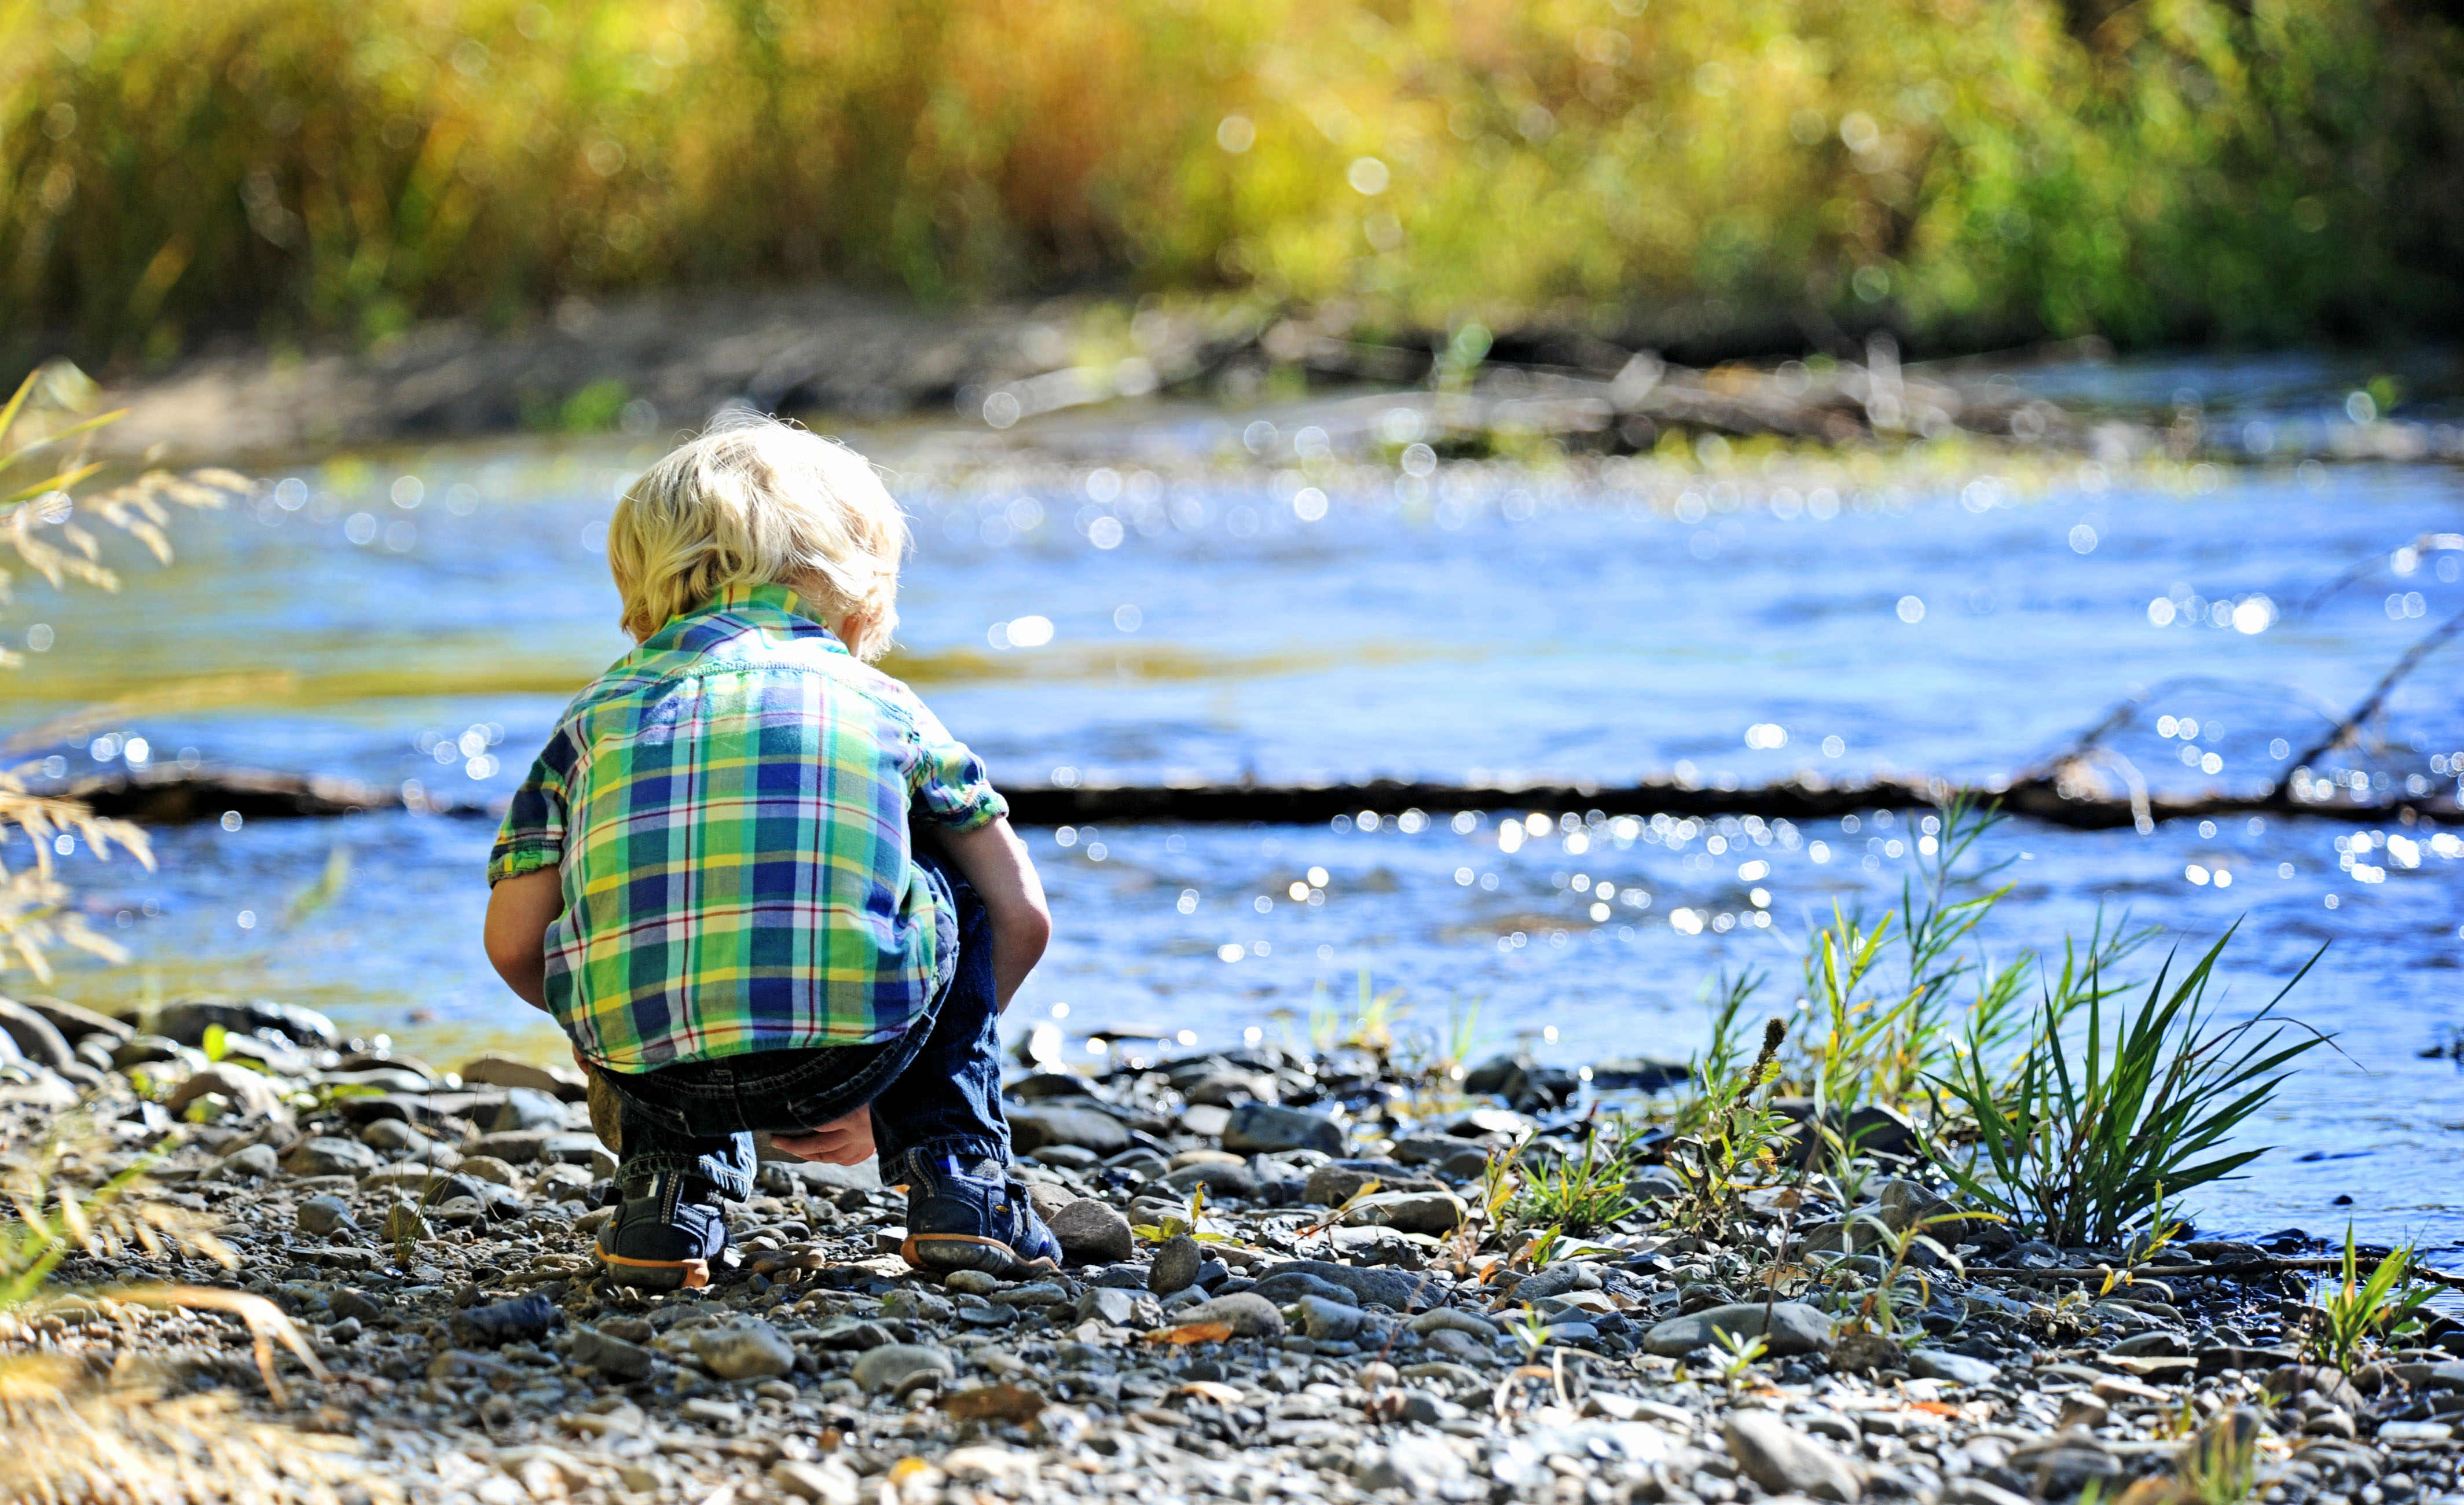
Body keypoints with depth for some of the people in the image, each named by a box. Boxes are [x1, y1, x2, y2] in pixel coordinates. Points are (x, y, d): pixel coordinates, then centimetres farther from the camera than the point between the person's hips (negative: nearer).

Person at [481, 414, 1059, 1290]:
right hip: (849, 1037, -1)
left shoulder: (603, 707, 25)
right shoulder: (882, 700, 25)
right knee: (945, 884, 32)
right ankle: (955, 1177, 24)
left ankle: (669, 1190, 22)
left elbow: (514, 943, 17)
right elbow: (1022, 918, 23)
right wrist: (889, 1082, 34)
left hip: (648, 1061, 1)